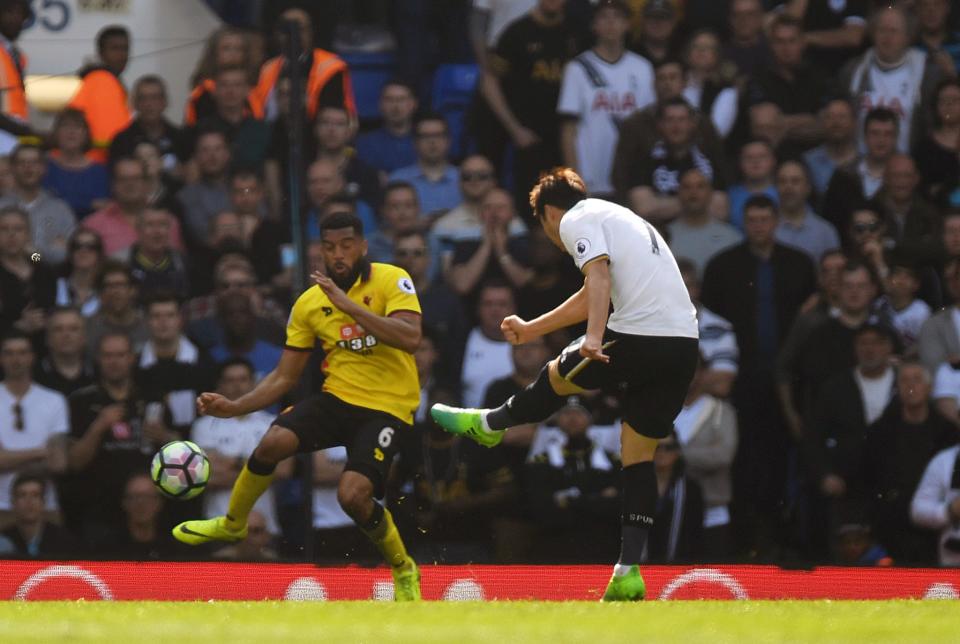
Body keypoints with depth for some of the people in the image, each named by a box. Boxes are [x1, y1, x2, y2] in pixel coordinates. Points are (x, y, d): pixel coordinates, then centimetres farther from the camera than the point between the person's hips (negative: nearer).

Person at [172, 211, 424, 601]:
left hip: (387, 406, -4)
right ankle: (232, 523, 6)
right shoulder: (309, 303, 4)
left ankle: (404, 571, 6)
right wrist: (234, 407, -6)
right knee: (273, 442, -23)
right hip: (337, 396, 4)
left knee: (353, 495, -24)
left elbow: (411, 338, -24)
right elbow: (284, 377, 8)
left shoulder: (391, 280, -8)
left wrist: (349, 305, -27)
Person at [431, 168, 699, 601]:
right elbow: (591, 297, 42)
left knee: (559, 376, 20)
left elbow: (599, 277, -17)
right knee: (639, 456, 12)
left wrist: (593, 337, -30)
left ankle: (489, 424, 45)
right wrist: (531, 329, 53)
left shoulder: (576, 220, 4)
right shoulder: (619, 217, 31)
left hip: (637, 338, -8)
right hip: (684, 343, 8)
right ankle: (629, 573, 8)